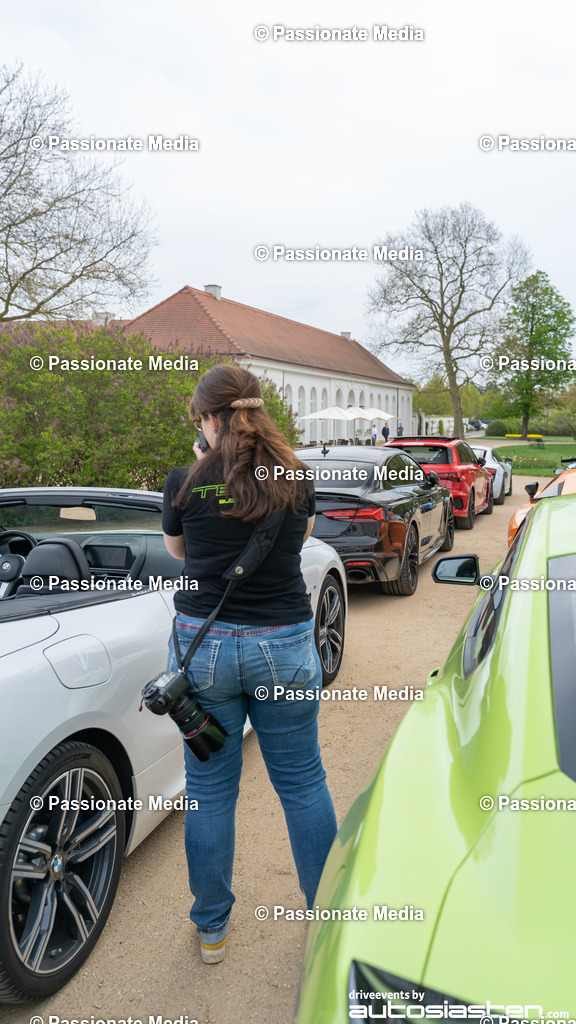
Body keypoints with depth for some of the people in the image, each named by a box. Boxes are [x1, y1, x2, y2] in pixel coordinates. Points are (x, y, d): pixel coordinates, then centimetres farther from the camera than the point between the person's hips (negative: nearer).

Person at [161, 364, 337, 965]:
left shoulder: (186, 482, -8)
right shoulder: (296, 478, -4)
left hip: (205, 646, -1)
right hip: (284, 645, 1)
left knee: (208, 790, 14)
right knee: (303, 783, 16)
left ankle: (211, 928, 32)